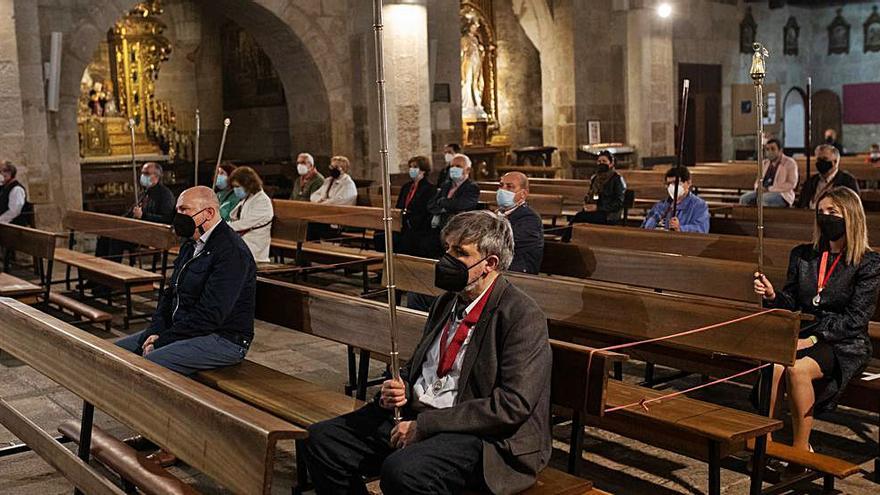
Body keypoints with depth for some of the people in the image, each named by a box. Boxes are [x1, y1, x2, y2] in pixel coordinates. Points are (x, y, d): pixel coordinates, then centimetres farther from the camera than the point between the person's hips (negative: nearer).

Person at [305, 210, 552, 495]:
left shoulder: (524, 317, -12)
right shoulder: (447, 302, 15)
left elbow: (514, 404, -20)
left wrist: (424, 425, -20)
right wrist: (399, 388, 0)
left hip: (483, 437, -8)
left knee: (402, 470, -35)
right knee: (323, 439, -4)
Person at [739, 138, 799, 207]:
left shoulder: (789, 163, -2)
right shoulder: (765, 163, 17)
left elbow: (791, 184, -11)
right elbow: (758, 181, 23)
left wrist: (769, 189, -17)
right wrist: (758, 188, -4)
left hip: (782, 195, -6)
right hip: (763, 192, 6)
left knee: (762, 200, -36)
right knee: (744, 199, -20)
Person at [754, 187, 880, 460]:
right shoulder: (802, 255, 14)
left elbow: (855, 318, -10)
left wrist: (814, 339, -19)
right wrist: (773, 296, -9)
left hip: (845, 345, -4)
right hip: (805, 334, 4)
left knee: (798, 369, -33)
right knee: (774, 365, -30)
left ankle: (801, 448, -20)